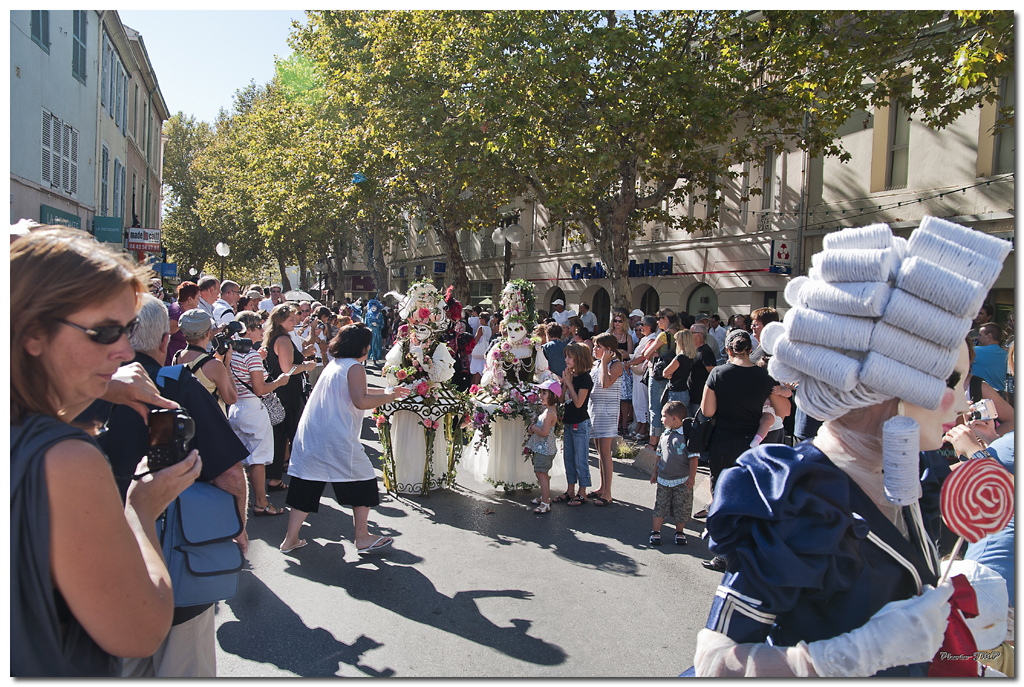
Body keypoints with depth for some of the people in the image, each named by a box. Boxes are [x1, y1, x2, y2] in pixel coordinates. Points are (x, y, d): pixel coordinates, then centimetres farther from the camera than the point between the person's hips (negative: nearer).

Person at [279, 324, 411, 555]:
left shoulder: (334, 364, 19)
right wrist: (391, 396, -8)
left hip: (310, 434, 8)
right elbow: (361, 401, -20)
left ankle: (291, 539, 18)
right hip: (337, 439, -8)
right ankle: (362, 538, 13)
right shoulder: (354, 367, -7)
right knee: (362, 482, 6)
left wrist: (387, 390, 31)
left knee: (307, 484, 13)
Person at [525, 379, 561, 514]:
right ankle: (545, 497, 33)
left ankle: (545, 504, -5)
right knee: (543, 473, 20)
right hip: (541, 447, 10)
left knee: (541, 473, -8)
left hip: (544, 448, -10)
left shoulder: (549, 412, -21)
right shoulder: (546, 409, 10)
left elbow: (544, 432, -27)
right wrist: (533, 428, 0)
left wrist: (532, 428, -12)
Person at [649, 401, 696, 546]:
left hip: (682, 481, -5)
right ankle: (655, 532, 18)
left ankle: (679, 533, 24)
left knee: (681, 508, 6)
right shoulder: (665, 435, 7)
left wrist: (692, 476, -13)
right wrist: (655, 472, 18)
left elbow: (693, 457, -11)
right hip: (663, 479, 5)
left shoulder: (687, 435, -12)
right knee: (660, 506, 8)